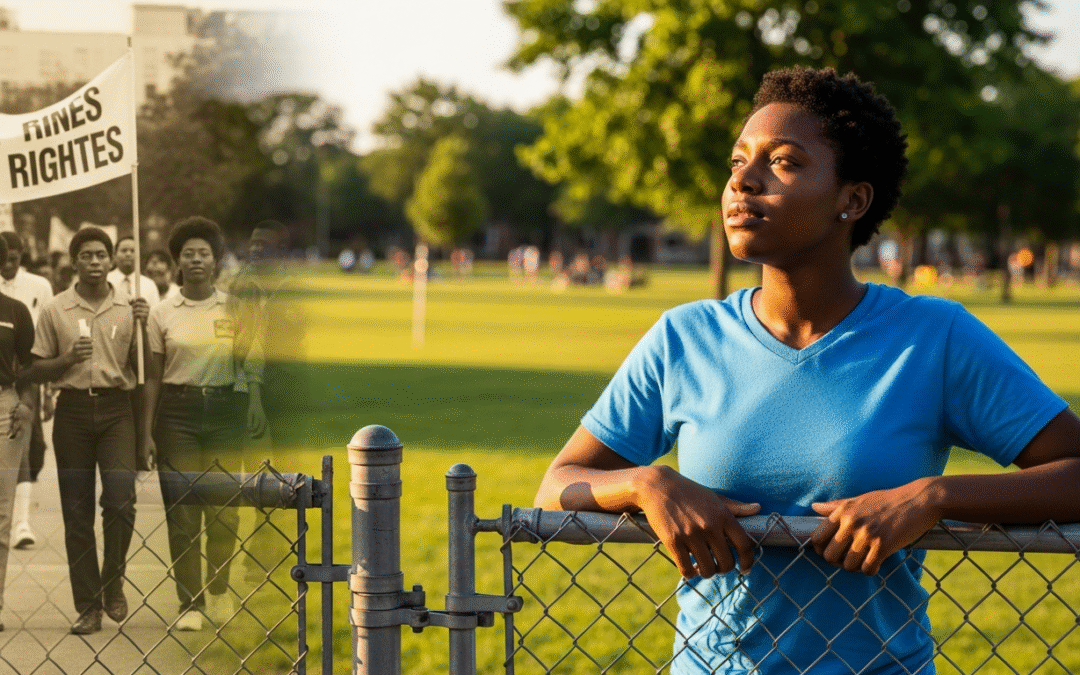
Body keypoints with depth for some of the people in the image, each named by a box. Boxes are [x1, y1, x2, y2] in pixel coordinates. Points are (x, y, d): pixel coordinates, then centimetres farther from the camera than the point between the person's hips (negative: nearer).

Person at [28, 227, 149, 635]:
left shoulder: (129, 307, 5)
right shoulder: (55, 311, 4)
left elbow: (141, 368, 6)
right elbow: (36, 371, 7)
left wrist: (142, 328, -8)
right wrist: (67, 359, -11)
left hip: (116, 408, 0)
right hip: (73, 409, 0)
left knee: (120, 501, -15)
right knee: (77, 512, 2)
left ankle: (112, 582, 8)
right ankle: (87, 607, 8)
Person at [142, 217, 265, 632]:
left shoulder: (234, 308, 5)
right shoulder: (163, 314, 5)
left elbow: (250, 365, 8)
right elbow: (153, 376, 7)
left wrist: (255, 403, -8)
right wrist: (146, 430, 2)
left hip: (224, 409, 0)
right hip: (177, 411, 0)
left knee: (224, 509, 0)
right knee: (181, 511, -1)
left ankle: (219, 590, 22)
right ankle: (190, 602, 7)